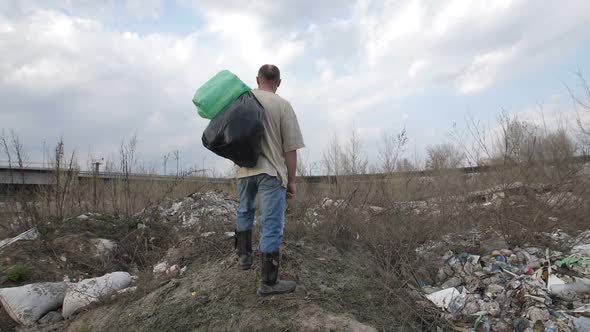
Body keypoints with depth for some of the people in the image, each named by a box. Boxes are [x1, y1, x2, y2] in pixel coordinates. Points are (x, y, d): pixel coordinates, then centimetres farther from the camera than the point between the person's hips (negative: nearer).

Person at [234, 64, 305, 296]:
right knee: (272, 226, 1)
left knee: (245, 211, 28)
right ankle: (268, 282, 8)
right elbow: (290, 148, -7)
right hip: (271, 172, -4)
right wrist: (291, 180, 0)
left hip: (244, 169, 5)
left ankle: (244, 255, 40)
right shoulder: (282, 105, -5)